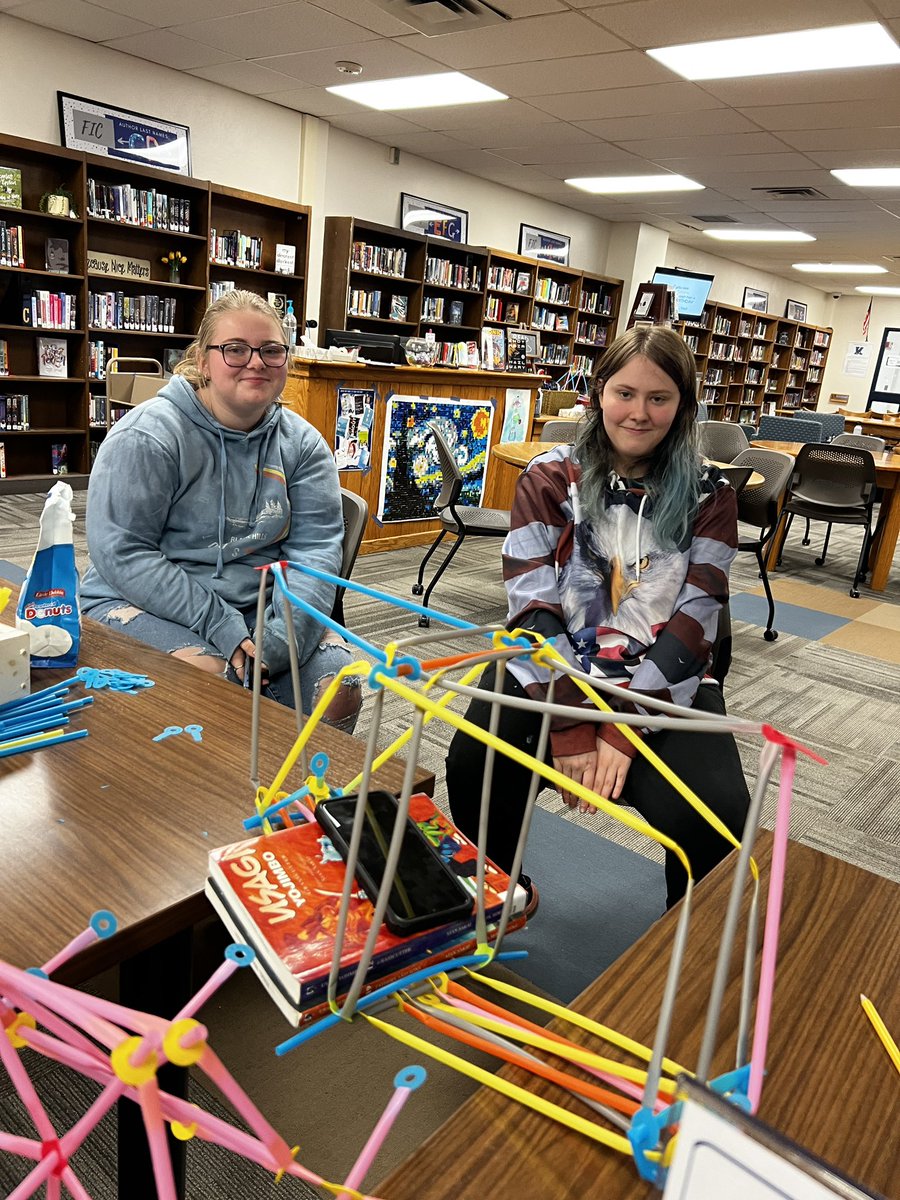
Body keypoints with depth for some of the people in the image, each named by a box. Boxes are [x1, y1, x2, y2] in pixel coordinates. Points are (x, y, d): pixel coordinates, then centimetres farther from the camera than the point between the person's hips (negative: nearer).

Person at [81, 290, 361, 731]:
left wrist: (280, 638, -23)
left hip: (261, 604, 4)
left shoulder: (302, 443, 3)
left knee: (341, 690, -17)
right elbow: (121, 552, -15)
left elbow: (314, 549, -6)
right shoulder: (149, 433, -10)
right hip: (148, 603, -3)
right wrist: (223, 628, -22)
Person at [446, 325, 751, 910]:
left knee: (716, 815, -24)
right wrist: (571, 725, -18)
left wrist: (622, 730, -17)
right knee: (475, 770, -28)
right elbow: (533, 606, -9)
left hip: (661, 683, 1)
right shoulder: (550, 478, 1)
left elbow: (693, 624, -6)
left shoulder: (707, 495, 3)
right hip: (551, 669, 0)